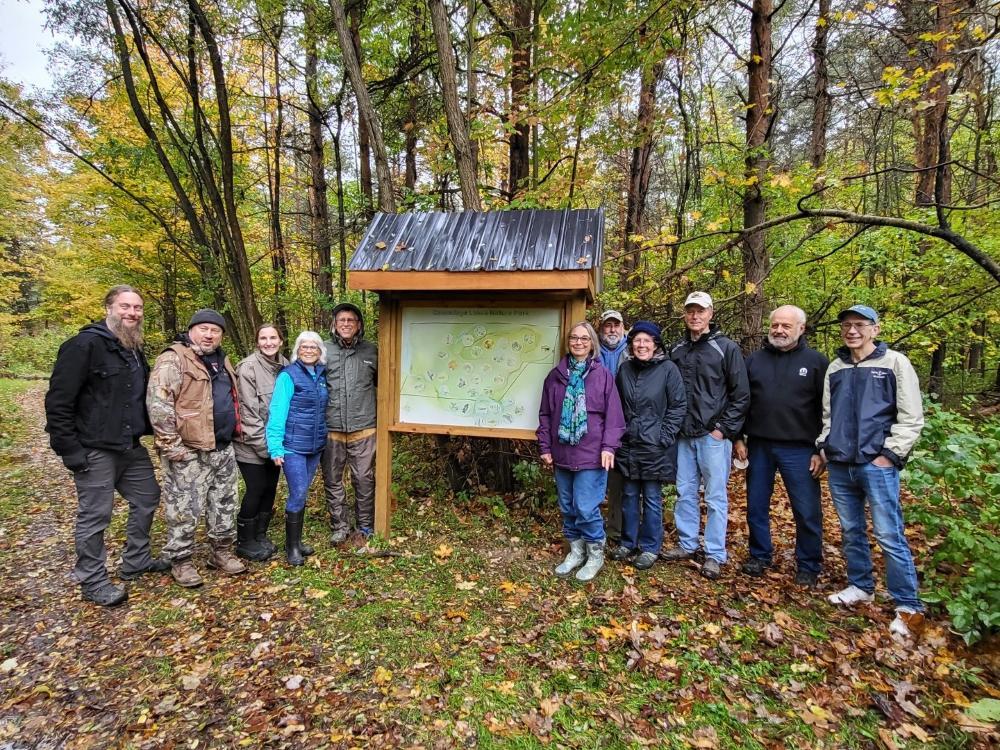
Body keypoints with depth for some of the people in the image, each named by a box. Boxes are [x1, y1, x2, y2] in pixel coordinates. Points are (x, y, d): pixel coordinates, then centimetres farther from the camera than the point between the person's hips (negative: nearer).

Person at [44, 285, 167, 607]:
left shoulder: (135, 350, 12)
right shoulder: (85, 345, -14)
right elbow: (58, 401, -16)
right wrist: (69, 449, -17)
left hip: (131, 447, 8)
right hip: (95, 450, -8)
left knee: (147, 499, 16)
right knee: (95, 515, 2)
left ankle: (136, 561, 33)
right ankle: (93, 583, 17)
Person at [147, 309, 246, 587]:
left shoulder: (221, 360, 15)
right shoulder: (173, 360, -12)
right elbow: (157, 403, -19)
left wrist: (234, 432, 21)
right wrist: (171, 445, -21)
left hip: (224, 449, 8)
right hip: (189, 452, -8)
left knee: (224, 504, 16)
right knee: (185, 508, 3)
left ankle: (222, 551, 30)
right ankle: (180, 561, 18)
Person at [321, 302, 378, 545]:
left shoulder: (371, 351, 2)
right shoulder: (324, 350, 1)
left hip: (363, 429, 0)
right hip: (331, 429, 1)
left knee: (364, 480, 7)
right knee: (332, 480, 11)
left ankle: (364, 527, 24)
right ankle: (340, 525, 29)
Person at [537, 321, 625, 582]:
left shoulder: (602, 375, -2)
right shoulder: (556, 375, 7)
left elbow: (613, 414, -3)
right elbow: (545, 414, 10)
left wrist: (609, 446, -10)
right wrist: (545, 447, 7)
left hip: (590, 454, -4)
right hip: (562, 454, 4)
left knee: (586, 508, -3)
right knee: (567, 508, 13)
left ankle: (595, 554, 19)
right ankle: (576, 551, 31)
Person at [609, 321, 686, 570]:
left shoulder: (668, 369, -7)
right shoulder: (625, 368, 5)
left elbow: (679, 406, -7)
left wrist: (664, 436, -12)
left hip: (655, 446, -4)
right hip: (628, 445, 4)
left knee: (652, 498, 6)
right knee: (629, 496, 14)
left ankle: (650, 547, 21)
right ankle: (628, 542, 28)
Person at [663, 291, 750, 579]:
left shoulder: (727, 348, -3)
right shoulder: (676, 350, 11)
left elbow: (741, 394, -5)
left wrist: (724, 428, -9)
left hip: (714, 435, -4)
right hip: (684, 436, 5)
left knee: (716, 496, 3)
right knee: (685, 493, 12)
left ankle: (715, 555, 13)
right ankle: (687, 544, 26)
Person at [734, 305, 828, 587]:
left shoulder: (816, 361, 0)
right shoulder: (754, 360, 7)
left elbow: (827, 410, -1)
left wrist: (822, 450, -5)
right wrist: (738, 438, 3)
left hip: (799, 449, -2)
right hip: (759, 446, 3)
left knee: (807, 512, 4)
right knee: (756, 507, 11)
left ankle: (808, 567, 21)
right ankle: (760, 556, 29)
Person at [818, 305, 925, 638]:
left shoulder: (895, 363, -2)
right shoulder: (835, 367, 13)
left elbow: (911, 418, -5)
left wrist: (889, 455, -10)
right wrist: (824, 448, 9)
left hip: (877, 465, -5)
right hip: (839, 466, 5)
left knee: (889, 536, -2)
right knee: (851, 531, 14)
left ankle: (909, 607, 11)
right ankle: (860, 586, 29)